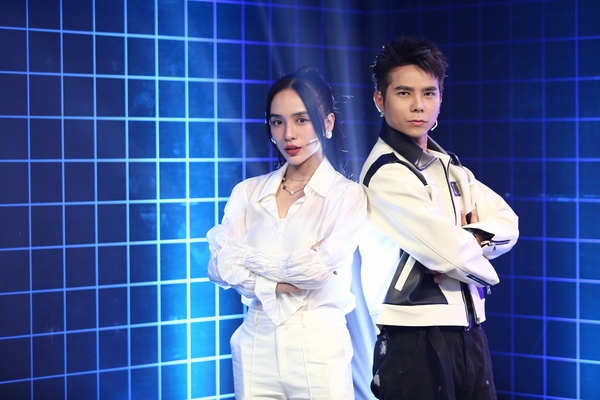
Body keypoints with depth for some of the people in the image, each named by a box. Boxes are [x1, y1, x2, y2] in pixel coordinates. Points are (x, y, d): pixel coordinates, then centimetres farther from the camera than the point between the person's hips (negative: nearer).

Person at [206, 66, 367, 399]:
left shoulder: (347, 195, -3)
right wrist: (278, 285, -15)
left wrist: (243, 253, -4)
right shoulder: (248, 192, 8)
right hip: (256, 344, 3)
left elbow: (317, 268, -16)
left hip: (318, 344, -3)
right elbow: (220, 267, -2)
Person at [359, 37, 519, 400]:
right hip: (416, 340, -7)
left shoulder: (448, 166, 13)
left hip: (468, 333, 8)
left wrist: (469, 240, -13)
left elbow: (507, 223, 5)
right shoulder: (387, 173, -14)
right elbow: (452, 253, -18)